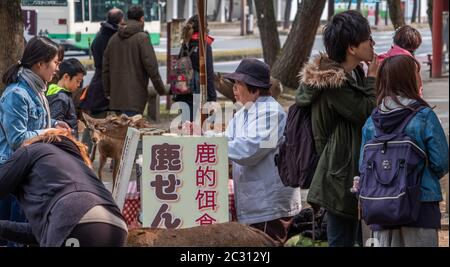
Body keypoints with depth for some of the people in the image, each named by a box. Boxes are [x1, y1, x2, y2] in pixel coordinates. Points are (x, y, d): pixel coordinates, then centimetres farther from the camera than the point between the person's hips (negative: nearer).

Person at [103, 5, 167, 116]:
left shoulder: (114, 38, 13)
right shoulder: (142, 37, -7)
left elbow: (105, 68, 15)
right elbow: (151, 65, -12)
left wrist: (108, 92, 21)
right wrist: (161, 89, -4)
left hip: (116, 96, 7)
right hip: (134, 97, -7)